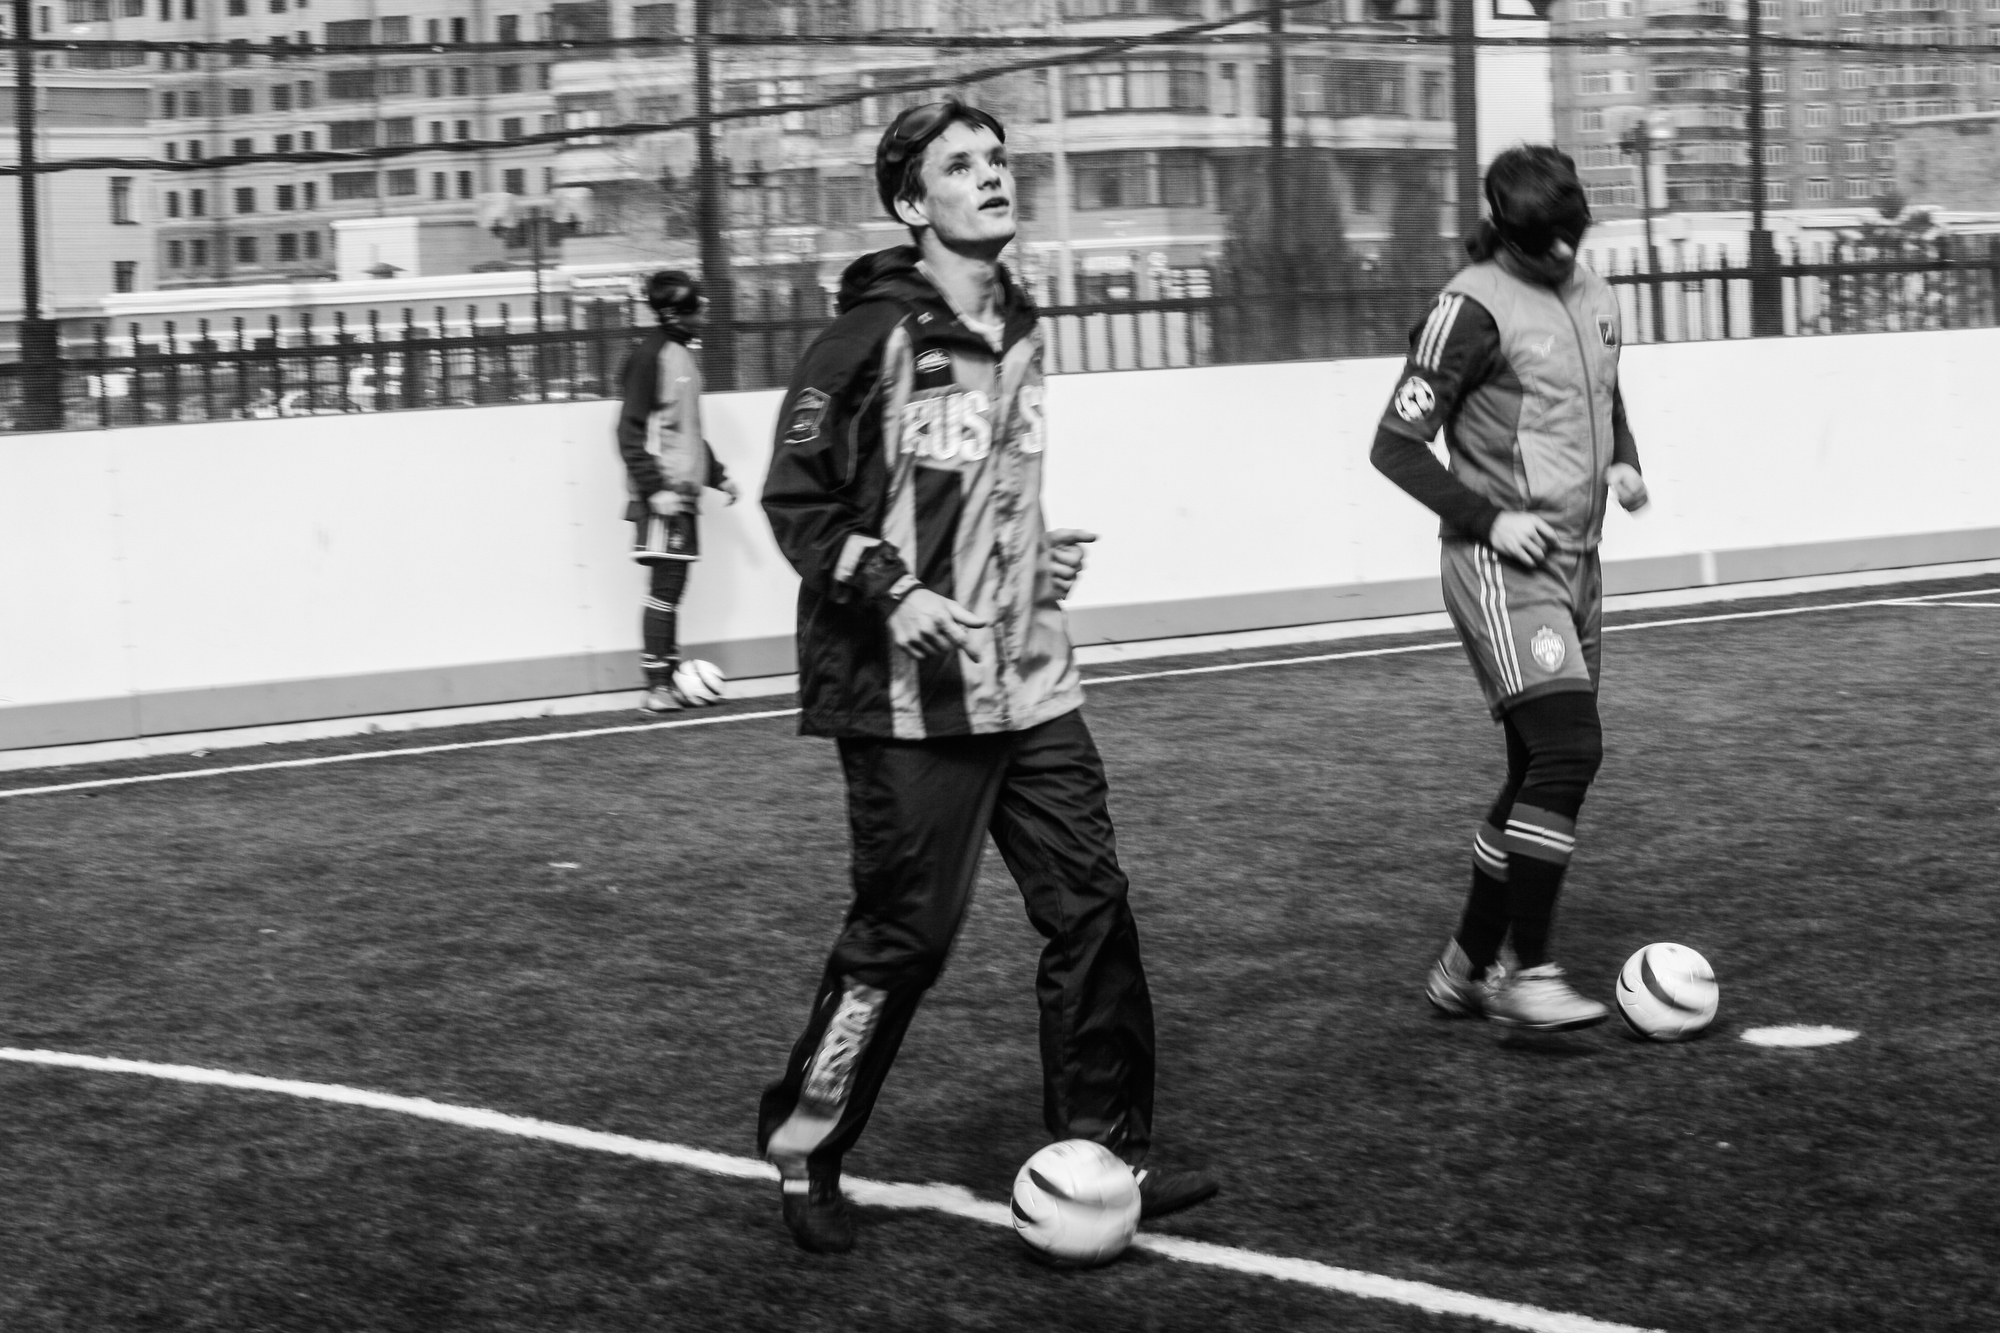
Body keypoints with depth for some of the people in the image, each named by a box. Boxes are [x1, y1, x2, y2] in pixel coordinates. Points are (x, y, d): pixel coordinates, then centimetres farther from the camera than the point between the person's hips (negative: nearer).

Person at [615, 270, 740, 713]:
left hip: (684, 490, 9)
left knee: (674, 587, 9)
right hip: (662, 492, -9)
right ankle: (655, 686, -7)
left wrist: (717, 474, 24)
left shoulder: (682, 355, 16)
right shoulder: (650, 356, -11)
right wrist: (654, 488, -21)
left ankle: (671, 679, 12)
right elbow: (631, 431, -15)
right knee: (664, 586, -9)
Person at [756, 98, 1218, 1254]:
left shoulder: (1020, 327, 11)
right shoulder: (875, 335, -13)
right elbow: (795, 498, -10)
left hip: (1031, 684, 7)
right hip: (911, 696, -7)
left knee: (1092, 907, 4)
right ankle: (804, 1152, 15)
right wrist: (892, 589, -20)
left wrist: (1042, 552, 13)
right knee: (906, 931, -2)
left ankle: (1104, 1155, 14)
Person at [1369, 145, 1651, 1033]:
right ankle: (1527, 975, -14)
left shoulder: (1593, 297, 11)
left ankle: (1467, 966, 20)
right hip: (1503, 565, -8)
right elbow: (1396, 445, -11)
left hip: (1574, 561, 8)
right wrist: (1489, 518, -18)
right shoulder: (1474, 307, -12)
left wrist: (1624, 463, 6)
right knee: (1569, 751, -19)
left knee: (1541, 771, 10)